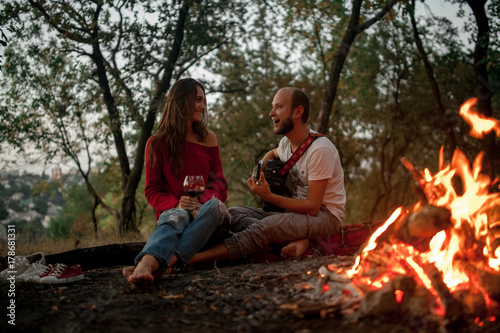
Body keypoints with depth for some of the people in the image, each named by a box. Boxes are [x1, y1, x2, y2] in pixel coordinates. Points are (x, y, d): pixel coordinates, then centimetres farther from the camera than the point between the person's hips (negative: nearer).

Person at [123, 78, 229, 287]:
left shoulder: (208, 138, 13)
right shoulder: (157, 143, 5)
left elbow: (219, 182, 6)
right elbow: (152, 191, 3)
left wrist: (203, 201, -18)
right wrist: (176, 203, -20)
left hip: (204, 210, 2)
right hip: (172, 211, -2)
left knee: (214, 205, -35)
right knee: (177, 216, -38)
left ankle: (158, 263, -56)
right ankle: (145, 264, -70)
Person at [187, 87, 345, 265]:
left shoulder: (320, 150, -21)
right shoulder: (287, 142, 6)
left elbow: (312, 207, -23)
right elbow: (272, 153, 35)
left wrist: (269, 196, -25)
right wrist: (261, 170, 11)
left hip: (325, 215, -9)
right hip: (298, 210, 9)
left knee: (265, 226, -36)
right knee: (232, 213, -9)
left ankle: (190, 258, -39)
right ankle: (296, 241, -29)